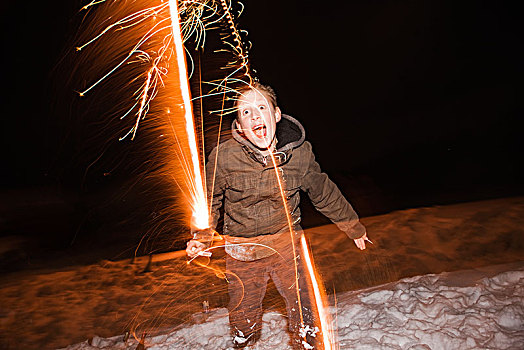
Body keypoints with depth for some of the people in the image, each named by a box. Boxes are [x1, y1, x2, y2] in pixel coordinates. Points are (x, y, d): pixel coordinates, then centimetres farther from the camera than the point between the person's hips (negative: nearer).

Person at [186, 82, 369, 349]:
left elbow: (324, 194, 5)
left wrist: (354, 227, 16)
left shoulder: (300, 153, -12)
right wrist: (201, 237, -2)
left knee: (303, 310, 8)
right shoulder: (224, 157, -18)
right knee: (244, 315, 14)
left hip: (286, 243, 1)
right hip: (242, 251, 0)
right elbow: (210, 199, 3)